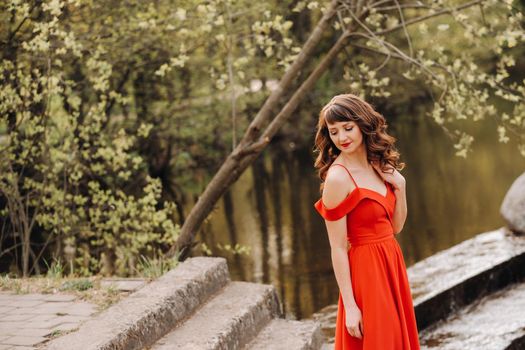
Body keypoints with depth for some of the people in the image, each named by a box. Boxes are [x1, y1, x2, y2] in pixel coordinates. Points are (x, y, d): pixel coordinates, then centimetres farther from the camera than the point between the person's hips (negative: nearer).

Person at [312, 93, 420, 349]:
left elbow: (396, 227, 12)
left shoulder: (379, 165, 5)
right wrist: (349, 306, -17)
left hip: (391, 264, 8)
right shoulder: (337, 177, -16)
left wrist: (400, 186, -3)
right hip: (366, 270, -8)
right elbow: (337, 248, -16)